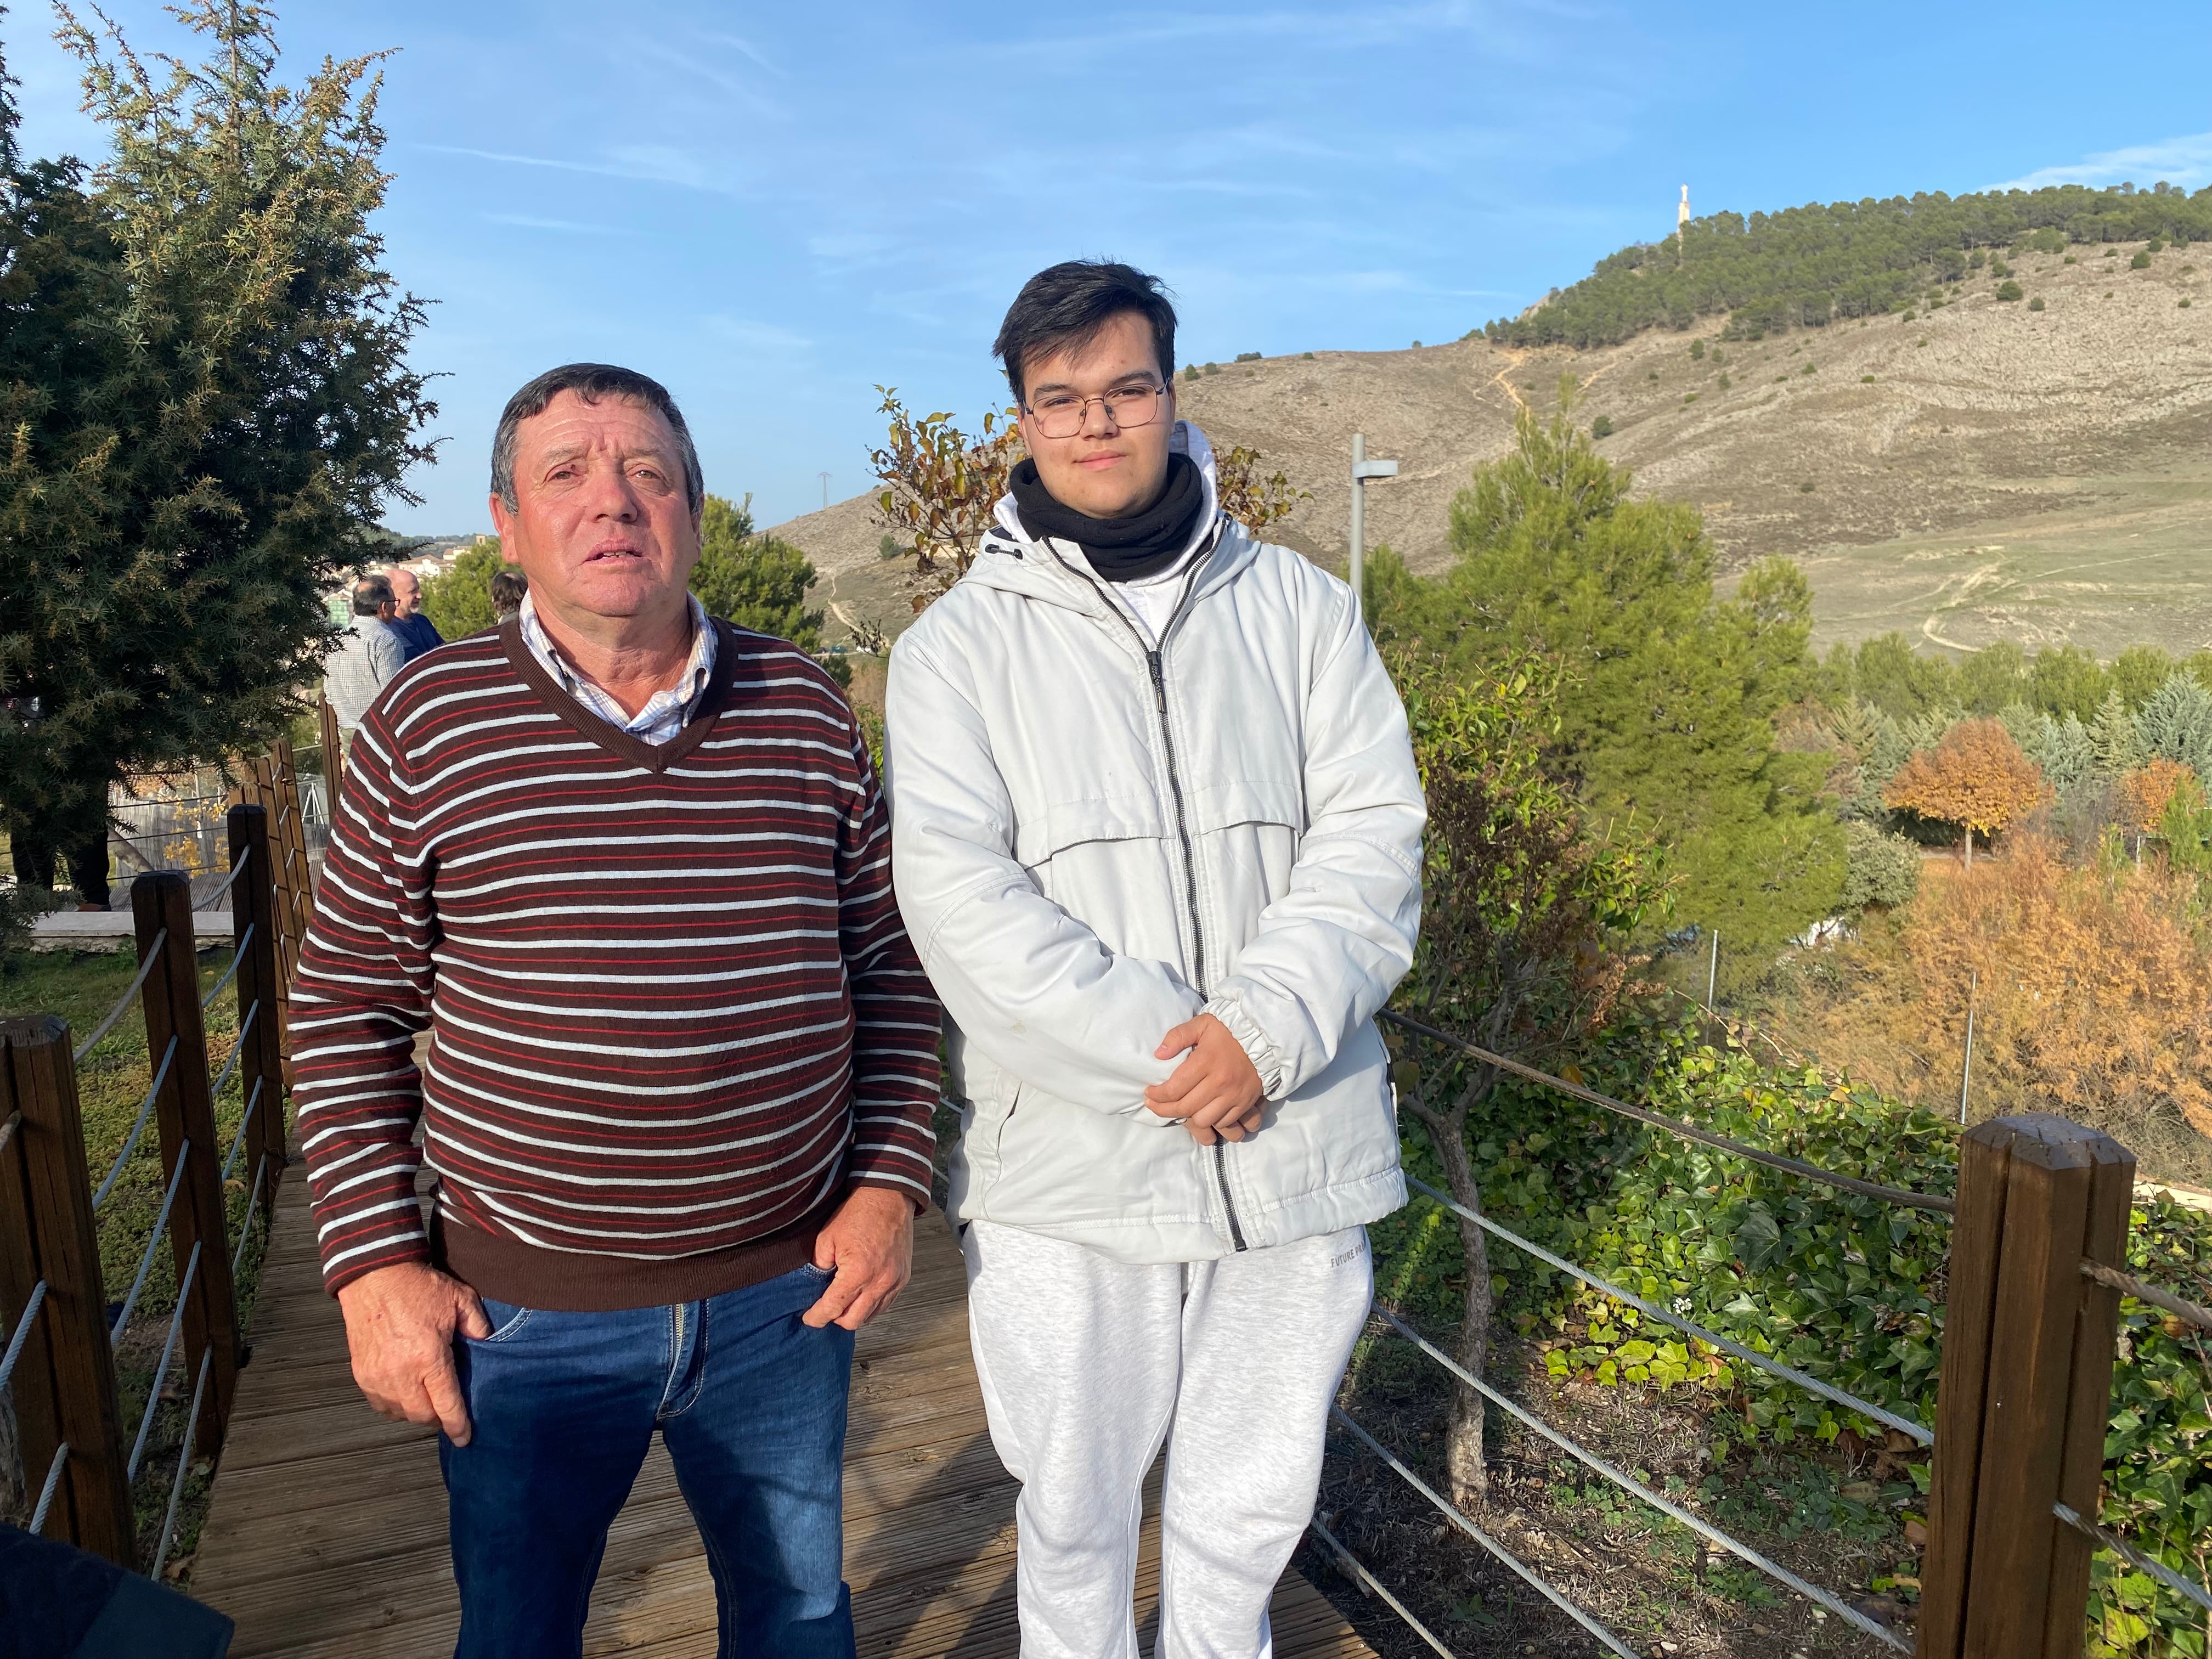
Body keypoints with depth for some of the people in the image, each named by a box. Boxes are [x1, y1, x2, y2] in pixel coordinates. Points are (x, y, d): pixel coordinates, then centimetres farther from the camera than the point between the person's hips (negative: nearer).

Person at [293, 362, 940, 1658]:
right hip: (526, 1312, -1)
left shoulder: (808, 712, -1)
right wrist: (375, 1262, -4)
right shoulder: (428, 723, -6)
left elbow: (889, 960, 5)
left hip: (787, 1290, 2)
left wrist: (890, 1183, -1)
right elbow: (347, 1002, 1)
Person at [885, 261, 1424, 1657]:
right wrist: (1160, 1052, -18)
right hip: (1067, 1164, -1)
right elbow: (961, 895, -11)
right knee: (1075, 1504, 15)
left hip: (1295, 1145, 2)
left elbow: (1373, 839, -1)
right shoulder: (960, 644, 0)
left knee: (1255, 1501, 19)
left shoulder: (1299, 609, 6)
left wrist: (1266, 1032, -16)